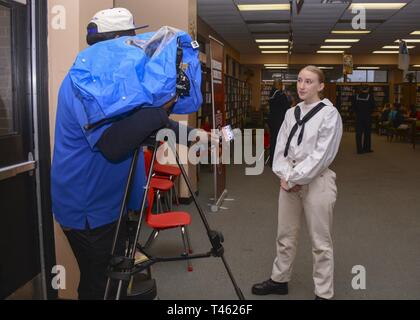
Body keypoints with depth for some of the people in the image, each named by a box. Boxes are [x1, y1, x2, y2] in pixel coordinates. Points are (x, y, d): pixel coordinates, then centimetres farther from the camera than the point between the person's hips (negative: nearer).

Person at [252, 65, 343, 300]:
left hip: (316, 181, -6)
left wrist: (294, 179, -15)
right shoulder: (292, 113, 8)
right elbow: (281, 147, 6)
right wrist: (285, 175, -9)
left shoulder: (329, 114, -10)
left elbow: (322, 155, -16)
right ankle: (280, 280, 35)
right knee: (285, 235, 18)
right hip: (290, 180, 6)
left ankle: (324, 293, 18)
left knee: (320, 242, 4)